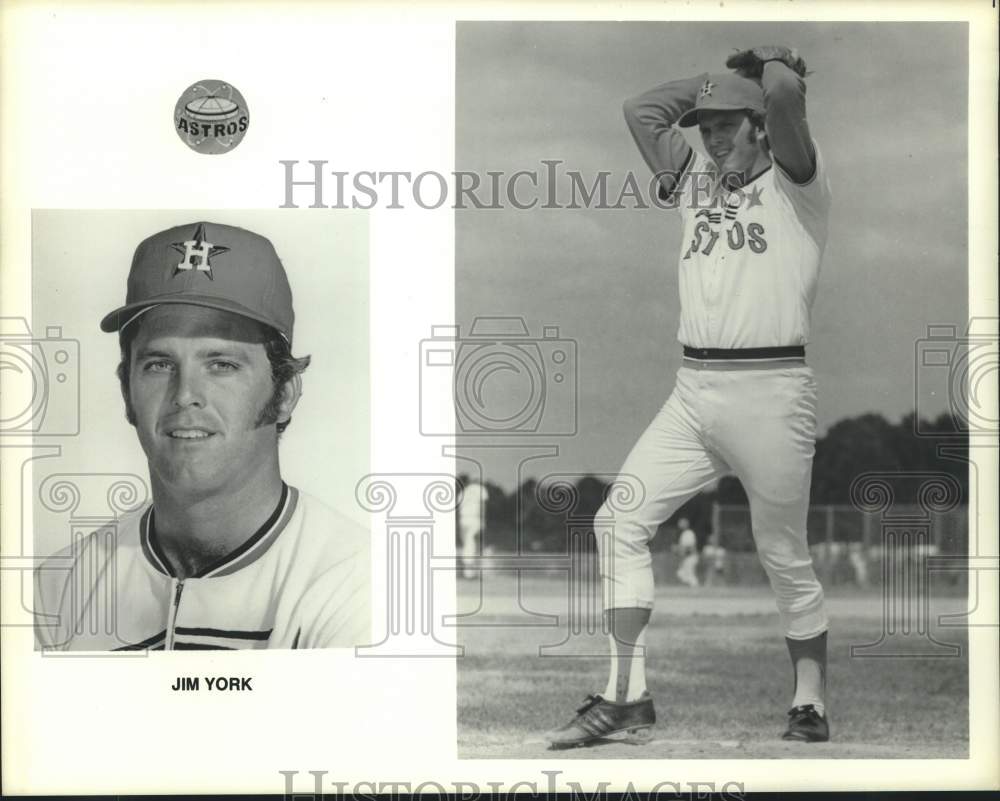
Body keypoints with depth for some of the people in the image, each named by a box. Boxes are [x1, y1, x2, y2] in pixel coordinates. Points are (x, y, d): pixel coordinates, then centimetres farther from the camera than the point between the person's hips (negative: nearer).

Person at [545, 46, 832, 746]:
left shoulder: (795, 184, 1)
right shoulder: (697, 182, 19)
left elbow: (785, 94, -16)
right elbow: (642, 110, 18)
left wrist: (771, 61, 6)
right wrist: (722, 76, 18)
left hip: (771, 391, -6)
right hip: (692, 392, 6)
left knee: (785, 557, 2)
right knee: (621, 522, -5)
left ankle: (812, 709, 16)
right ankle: (628, 700, -4)